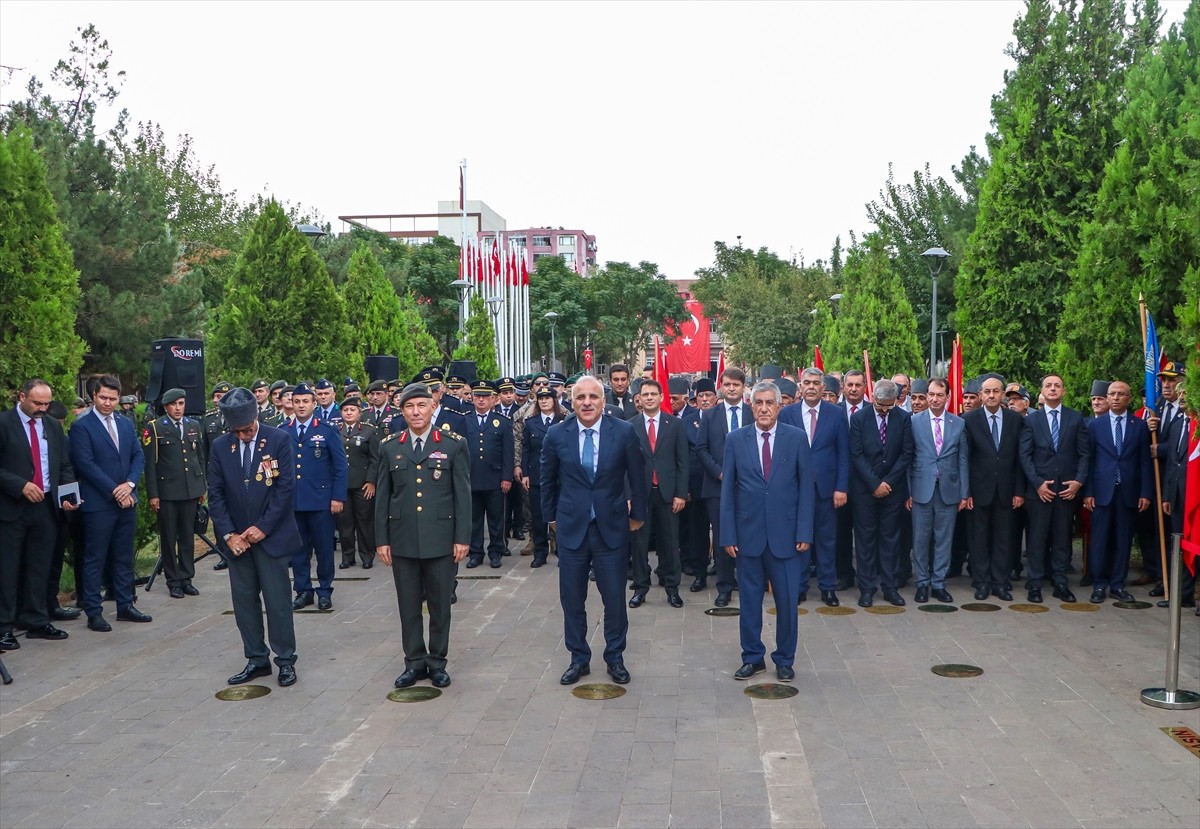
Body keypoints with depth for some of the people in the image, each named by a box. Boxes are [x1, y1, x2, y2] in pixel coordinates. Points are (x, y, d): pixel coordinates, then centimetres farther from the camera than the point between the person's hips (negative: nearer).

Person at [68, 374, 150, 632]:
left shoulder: (126, 424, 12)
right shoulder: (81, 426, -7)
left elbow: (139, 456, 9)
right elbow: (85, 464, -13)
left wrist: (130, 484, -8)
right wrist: (114, 491, -15)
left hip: (126, 501, 6)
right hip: (98, 503, -6)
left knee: (124, 557, 12)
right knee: (95, 559, 1)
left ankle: (125, 605, 21)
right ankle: (93, 612, 8)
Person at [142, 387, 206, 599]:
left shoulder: (194, 425, 10)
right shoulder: (154, 428, -3)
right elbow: (150, 463, -5)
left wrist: (202, 486, 12)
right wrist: (152, 494, -8)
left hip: (191, 490, 4)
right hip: (167, 491, -4)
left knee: (188, 536, 8)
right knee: (169, 538, 4)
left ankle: (186, 578, 17)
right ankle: (173, 581, 13)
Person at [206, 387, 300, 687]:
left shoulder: (279, 440, -7)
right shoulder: (220, 446, 3)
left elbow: (286, 487, -9)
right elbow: (215, 494, 2)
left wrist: (263, 527, -12)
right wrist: (228, 534, -7)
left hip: (271, 535, -4)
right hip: (237, 537, 4)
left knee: (278, 600, 0)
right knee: (244, 601, 8)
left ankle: (286, 660, 12)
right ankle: (257, 660, 20)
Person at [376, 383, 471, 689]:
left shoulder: (454, 444, -1)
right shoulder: (389, 447, 6)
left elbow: (463, 494, -1)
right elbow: (383, 496, 8)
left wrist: (463, 537, -5)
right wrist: (381, 539, 4)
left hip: (441, 539, -2)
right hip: (402, 540, 2)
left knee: (440, 604, 8)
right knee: (408, 605, 9)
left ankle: (437, 662, 21)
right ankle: (414, 662, 22)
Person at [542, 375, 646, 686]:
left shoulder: (624, 432, -7)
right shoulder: (556, 435, -4)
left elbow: (637, 477, 4)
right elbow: (548, 480, 10)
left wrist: (637, 514, 9)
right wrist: (551, 516, 13)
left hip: (612, 527, -1)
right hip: (571, 528, 1)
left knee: (615, 597, 5)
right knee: (572, 598, 8)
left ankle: (615, 657, 23)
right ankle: (579, 658, 24)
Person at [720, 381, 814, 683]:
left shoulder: (797, 438, 0)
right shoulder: (735, 439, 2)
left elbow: (806, 487, 0)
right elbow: (727, 490, 2)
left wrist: (804, 532, -5)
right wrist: (728, 534, -2)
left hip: (786, 534, -1)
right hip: (748, 533, 1)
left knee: (787, 601, 5)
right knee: (749, 600, 10)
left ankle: (784, 660, 23)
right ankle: (753, 658, 25)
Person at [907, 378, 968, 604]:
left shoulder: (959, 424, 5)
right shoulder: (914, 422, 0)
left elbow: (963, 460, 6)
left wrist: (964, 493, 3)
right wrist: (907, 491, -4)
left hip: (948, 490, 1)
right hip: (922, 489, -1)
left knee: (944, 539, 6)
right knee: (921, 539, 4)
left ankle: (939, 584, 16)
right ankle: (923, 583, 16)